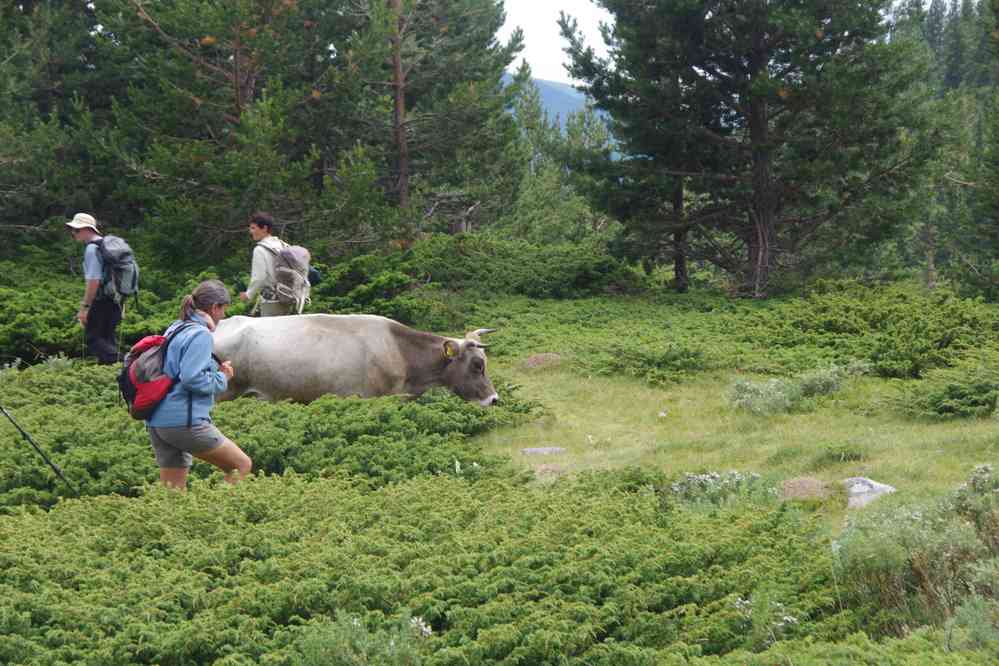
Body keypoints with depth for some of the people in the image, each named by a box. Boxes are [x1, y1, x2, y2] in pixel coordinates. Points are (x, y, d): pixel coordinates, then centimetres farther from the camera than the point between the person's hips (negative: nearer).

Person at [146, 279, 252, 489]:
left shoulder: (174, 329, 16)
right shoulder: (200, 334, -10)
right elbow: (192, 378, -20)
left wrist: (215, 368, 13)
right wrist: (222, 378, -3)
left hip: (156, 422, 9)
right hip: (184, 421, -9)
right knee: (242, 465, 3)